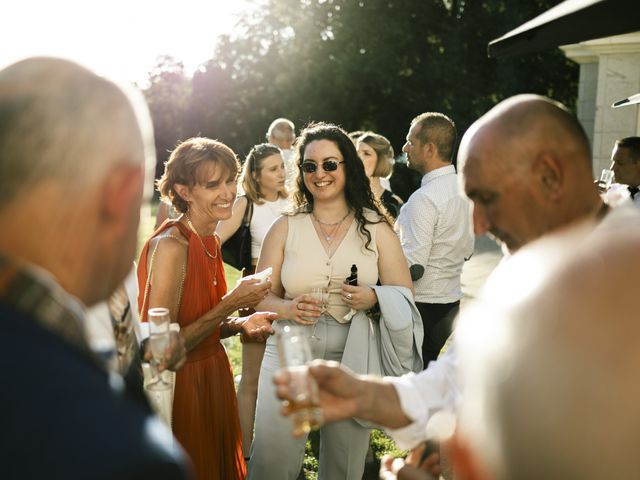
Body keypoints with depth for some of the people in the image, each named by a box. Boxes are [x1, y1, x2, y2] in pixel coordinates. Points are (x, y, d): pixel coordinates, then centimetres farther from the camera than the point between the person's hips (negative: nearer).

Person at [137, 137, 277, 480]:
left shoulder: (211, 242, 4)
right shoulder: (170, 245, -22)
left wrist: (241, 324, -5)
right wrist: (230, 303, -22)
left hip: (213, 378, 8)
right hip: (179, 388, -8)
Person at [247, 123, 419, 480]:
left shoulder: (375, 228, 2)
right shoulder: (285, 228, 3)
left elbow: (404, 293, 3)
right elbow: (262, 296, 3)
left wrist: (373, 298, -18)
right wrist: (288, 308, -18)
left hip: (351, 359, 0)